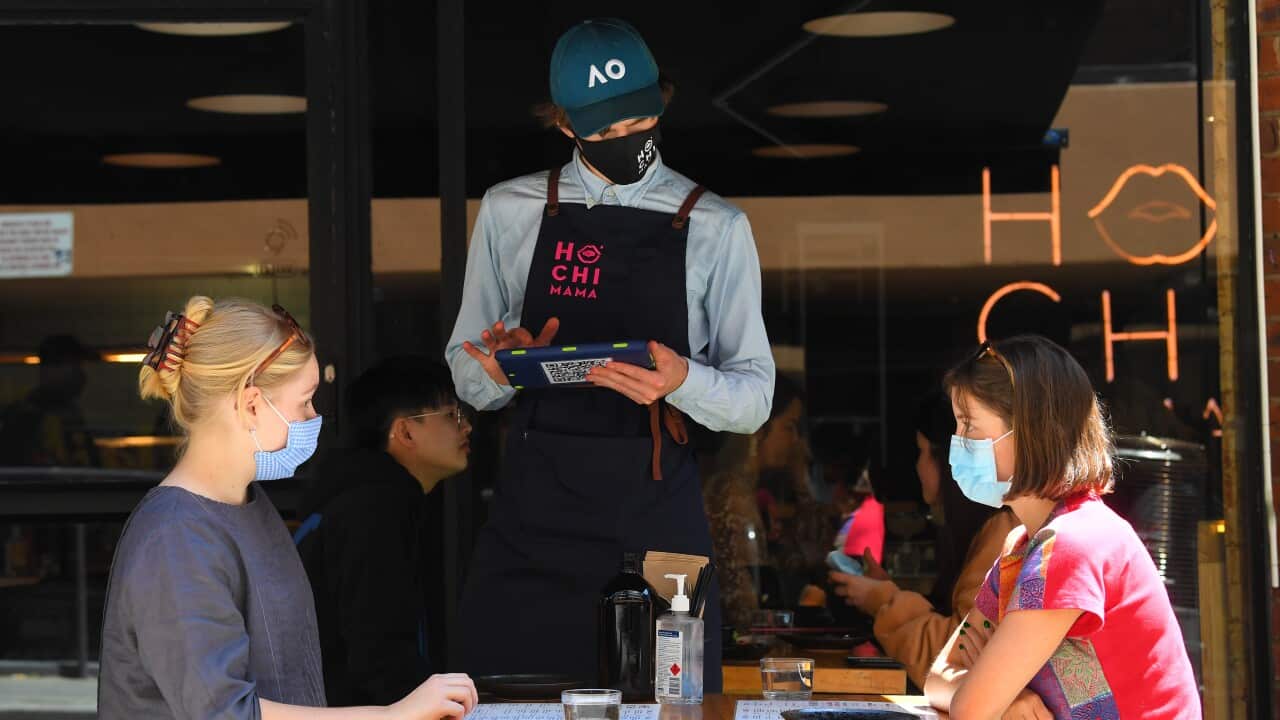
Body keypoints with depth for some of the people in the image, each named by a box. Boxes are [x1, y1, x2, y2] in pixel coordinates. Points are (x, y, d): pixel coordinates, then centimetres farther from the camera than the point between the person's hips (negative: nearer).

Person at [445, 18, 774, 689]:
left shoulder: (715, 228, 6)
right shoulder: (508, 212, 9)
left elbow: (753, 399, 5)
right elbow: (468, 379, 12)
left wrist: (682, 381, -16)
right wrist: (502, 370, -11)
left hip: (657, 517, -1)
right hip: (531, 515, 1)